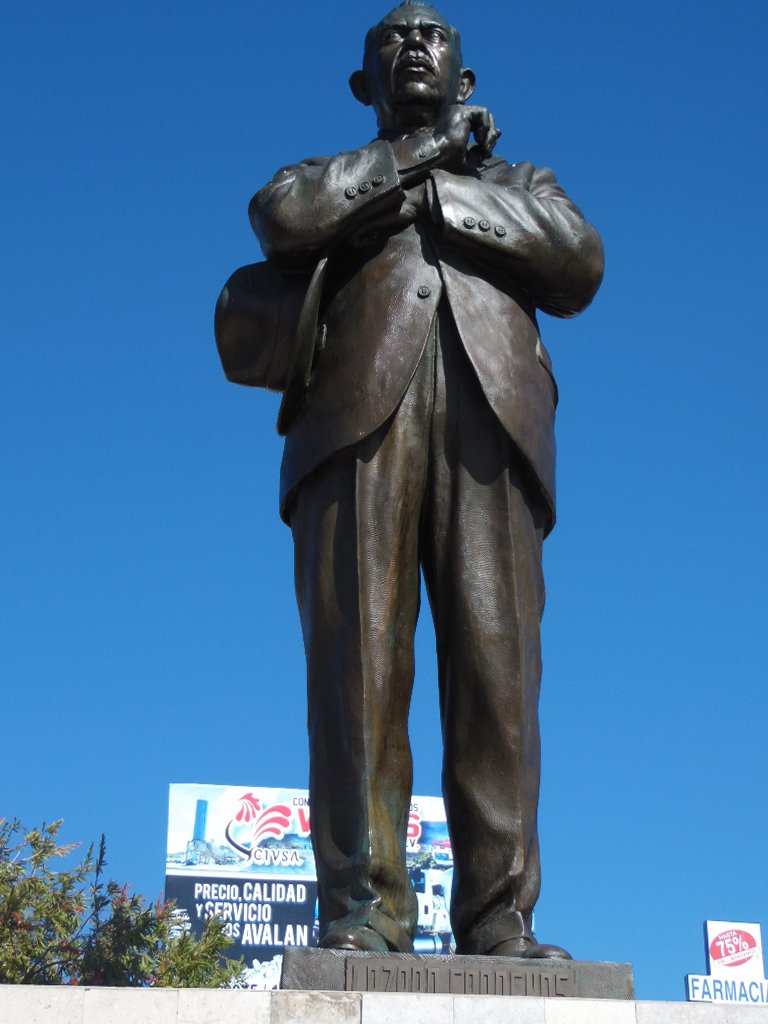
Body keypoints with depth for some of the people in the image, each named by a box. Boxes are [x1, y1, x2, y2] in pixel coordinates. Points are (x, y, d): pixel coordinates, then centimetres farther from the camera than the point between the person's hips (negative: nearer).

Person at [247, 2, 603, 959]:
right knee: (360, 656, -14)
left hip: (489, 413, 1)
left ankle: (498, 920, -17)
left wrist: (440, 188, 9)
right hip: (360, 409, 0)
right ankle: (362, 908, -17)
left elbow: (579, 263, 10)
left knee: (496, 662, -13)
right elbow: (280, 217, 4)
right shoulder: (332, 178, 30)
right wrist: (415, 150, 11)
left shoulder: (520, 185, 34)